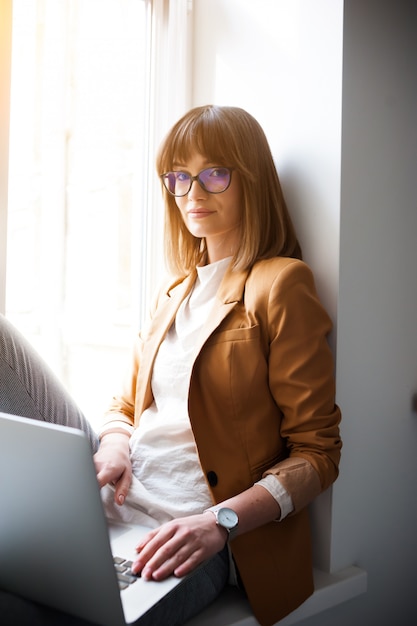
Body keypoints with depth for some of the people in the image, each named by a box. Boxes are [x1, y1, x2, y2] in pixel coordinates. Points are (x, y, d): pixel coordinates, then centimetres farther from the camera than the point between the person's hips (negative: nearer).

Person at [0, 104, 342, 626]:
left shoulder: (280, 284, -6)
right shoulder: (175, 289, 17)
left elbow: (318, 451, -9)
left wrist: (221, 520, -23)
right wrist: (111, 444, -3)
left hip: (190, 530, -6)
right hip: (119, 500, 6)